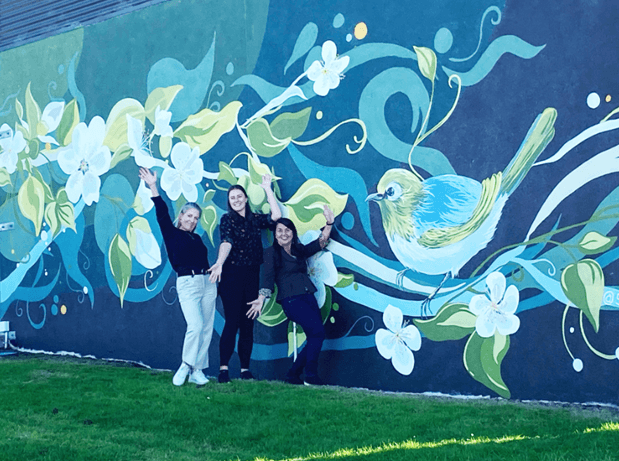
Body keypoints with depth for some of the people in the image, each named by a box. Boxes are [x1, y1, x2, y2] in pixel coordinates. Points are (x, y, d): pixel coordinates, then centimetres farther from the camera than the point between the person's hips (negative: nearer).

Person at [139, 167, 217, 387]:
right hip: (187, 283, -6)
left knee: (206, 328, 1)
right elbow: (162, 214, -7)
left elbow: (204, 260, 18)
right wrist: (153, 188, -14)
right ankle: (185, 366, -2)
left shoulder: (197, 239, 19)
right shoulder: (172, 234, 4)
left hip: (207, 282, 6)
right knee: (195, 325, -19)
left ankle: (197, 370, 8)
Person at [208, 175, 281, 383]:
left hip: (252, 275, 4)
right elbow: (226, 242, -16)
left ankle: (245, 368, 10)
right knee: (232, 321, -9)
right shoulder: (227, 219, 1)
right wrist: (219, 262, -33)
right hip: (232, 274, -4)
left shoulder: (255, 219, 13)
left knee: (248, 323, 5)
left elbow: (276, 215, -1)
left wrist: (267, 189, 4)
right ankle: (223, 368, -7)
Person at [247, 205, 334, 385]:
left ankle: (293, 375, 12)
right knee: (318, 331, -18)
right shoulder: (272, 253, 4)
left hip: (308, 297, 7)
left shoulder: (300, 250, 19)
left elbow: (320, 243, 16)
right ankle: (311, 376, -9)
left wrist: (329, 224, 6)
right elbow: (267, 278, -6)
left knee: (315, 338, 0)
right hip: (290, 299, -7)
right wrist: (261, 299, -17)